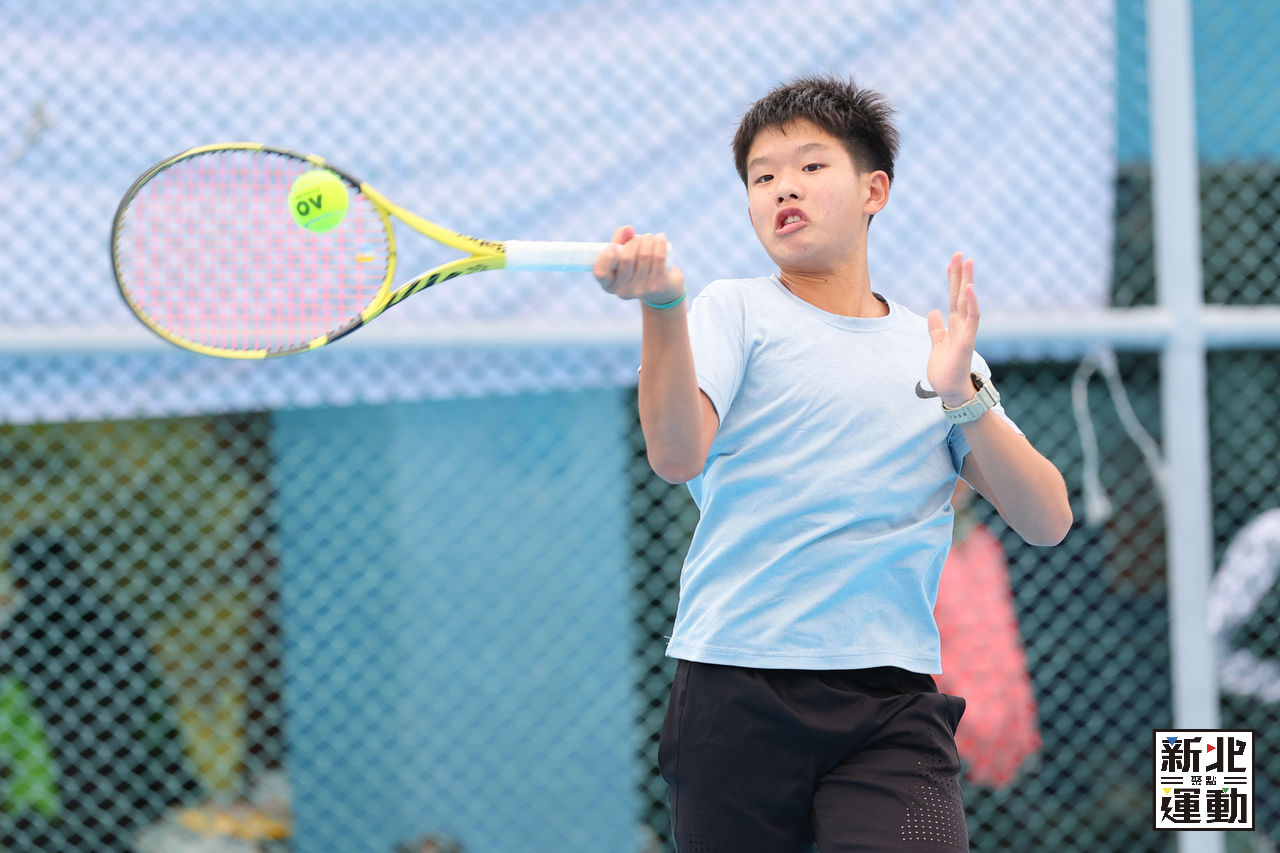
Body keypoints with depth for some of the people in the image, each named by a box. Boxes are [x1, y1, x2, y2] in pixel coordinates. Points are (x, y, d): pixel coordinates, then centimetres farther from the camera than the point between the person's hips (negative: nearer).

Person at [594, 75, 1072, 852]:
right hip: (736, 694, -1)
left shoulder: (940, 349, 15)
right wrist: (662, 304, -25)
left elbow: (1047, 521, 6)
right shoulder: (736, 310, 7)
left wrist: (963, 399, -9)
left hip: (889, 707, 1)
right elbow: (677, 455, -11)